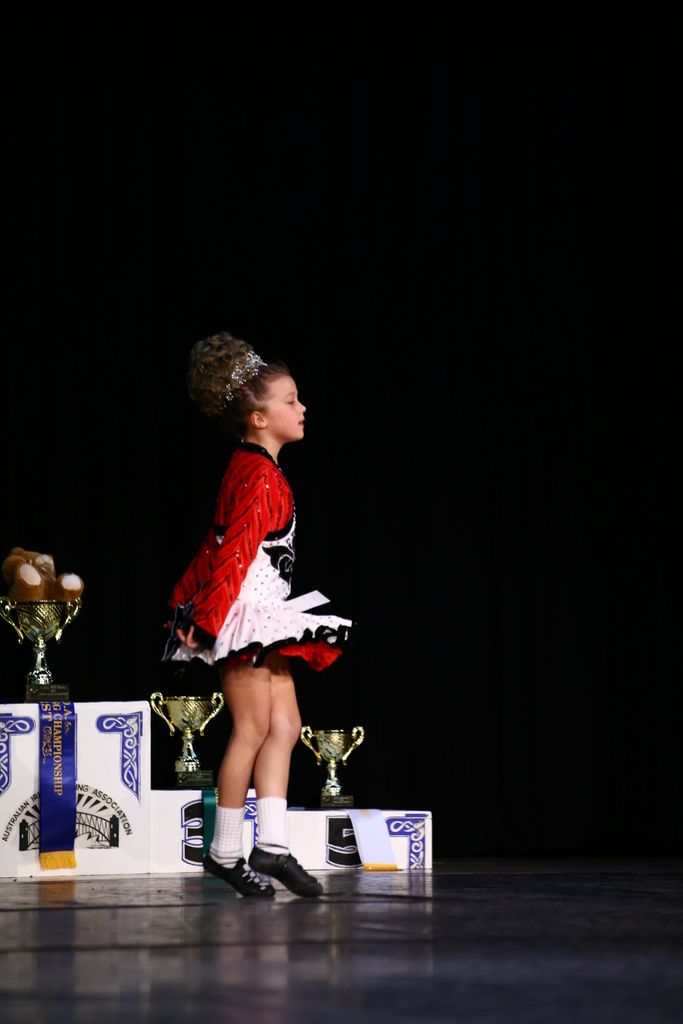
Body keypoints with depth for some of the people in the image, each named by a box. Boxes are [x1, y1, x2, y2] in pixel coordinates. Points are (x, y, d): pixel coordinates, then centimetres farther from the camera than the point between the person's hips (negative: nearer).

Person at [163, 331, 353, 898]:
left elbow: (217, 544, 20)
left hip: (264, 615, 10)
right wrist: (206, 616, -24)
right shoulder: (261, 476, -15)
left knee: (284, 725, 6)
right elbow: (234, 550, -20)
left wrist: (189, 601, 23)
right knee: (253, 727, -5)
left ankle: (273, 846, 3)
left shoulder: (250, 470, 16)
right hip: (244, 611, -10)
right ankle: (225, 852, 1)